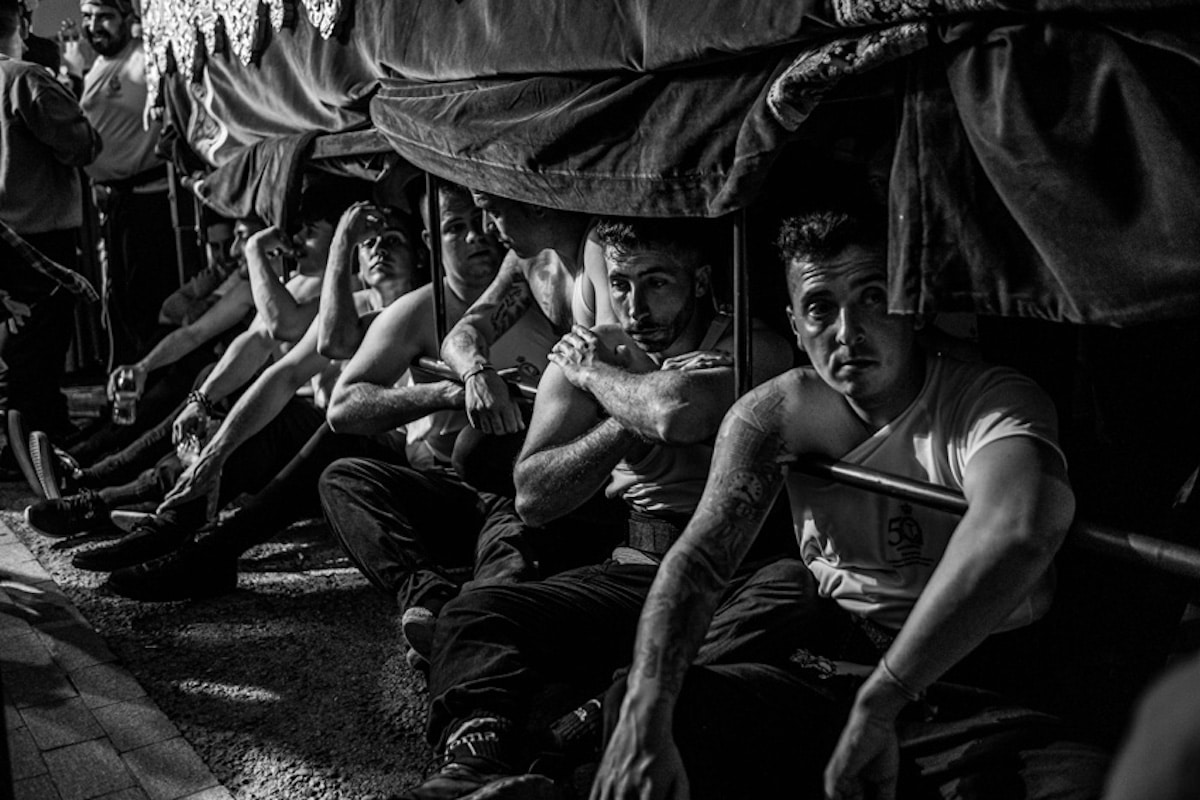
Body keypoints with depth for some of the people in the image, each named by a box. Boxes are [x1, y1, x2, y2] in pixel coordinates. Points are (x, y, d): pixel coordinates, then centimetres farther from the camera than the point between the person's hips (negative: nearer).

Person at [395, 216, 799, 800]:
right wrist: (631, 419, -12)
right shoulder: (588, 352, 11)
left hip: (736, 571, -3)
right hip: (632, 570, 3)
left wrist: (595, 376, -2)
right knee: (475, 613, -17)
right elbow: (532, 498, 1)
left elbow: (679, 414, -24)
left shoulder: (757, 351, 0)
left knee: (793, 587, -37)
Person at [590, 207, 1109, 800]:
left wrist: (877, 705, -41)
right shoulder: (774, 413, 1)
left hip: (975, 701, -2)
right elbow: (699, 558, -10)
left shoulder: (995, 401, -13)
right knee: (629, 711, -18)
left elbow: (1019, 528, -36)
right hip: (818, 678, 3)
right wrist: (646, 716, -28)